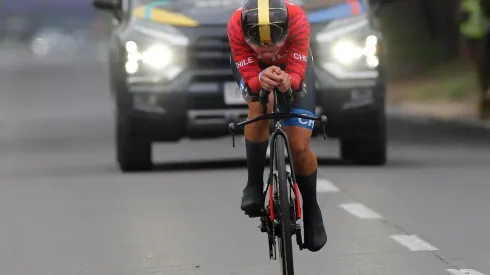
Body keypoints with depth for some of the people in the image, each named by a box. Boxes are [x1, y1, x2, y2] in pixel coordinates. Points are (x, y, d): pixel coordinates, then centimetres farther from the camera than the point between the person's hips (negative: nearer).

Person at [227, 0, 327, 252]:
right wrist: (260, 80, -58)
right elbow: (250, 80, -35)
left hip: (291, 64, 0)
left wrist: (288, 80, -59)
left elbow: (297, 74, -36)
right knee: (261, 106, -34)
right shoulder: (236, 25, -39)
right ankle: (254, 186, -15)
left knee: (300, 147, -7)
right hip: (250, 65, 0)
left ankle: (311, 210, 18)